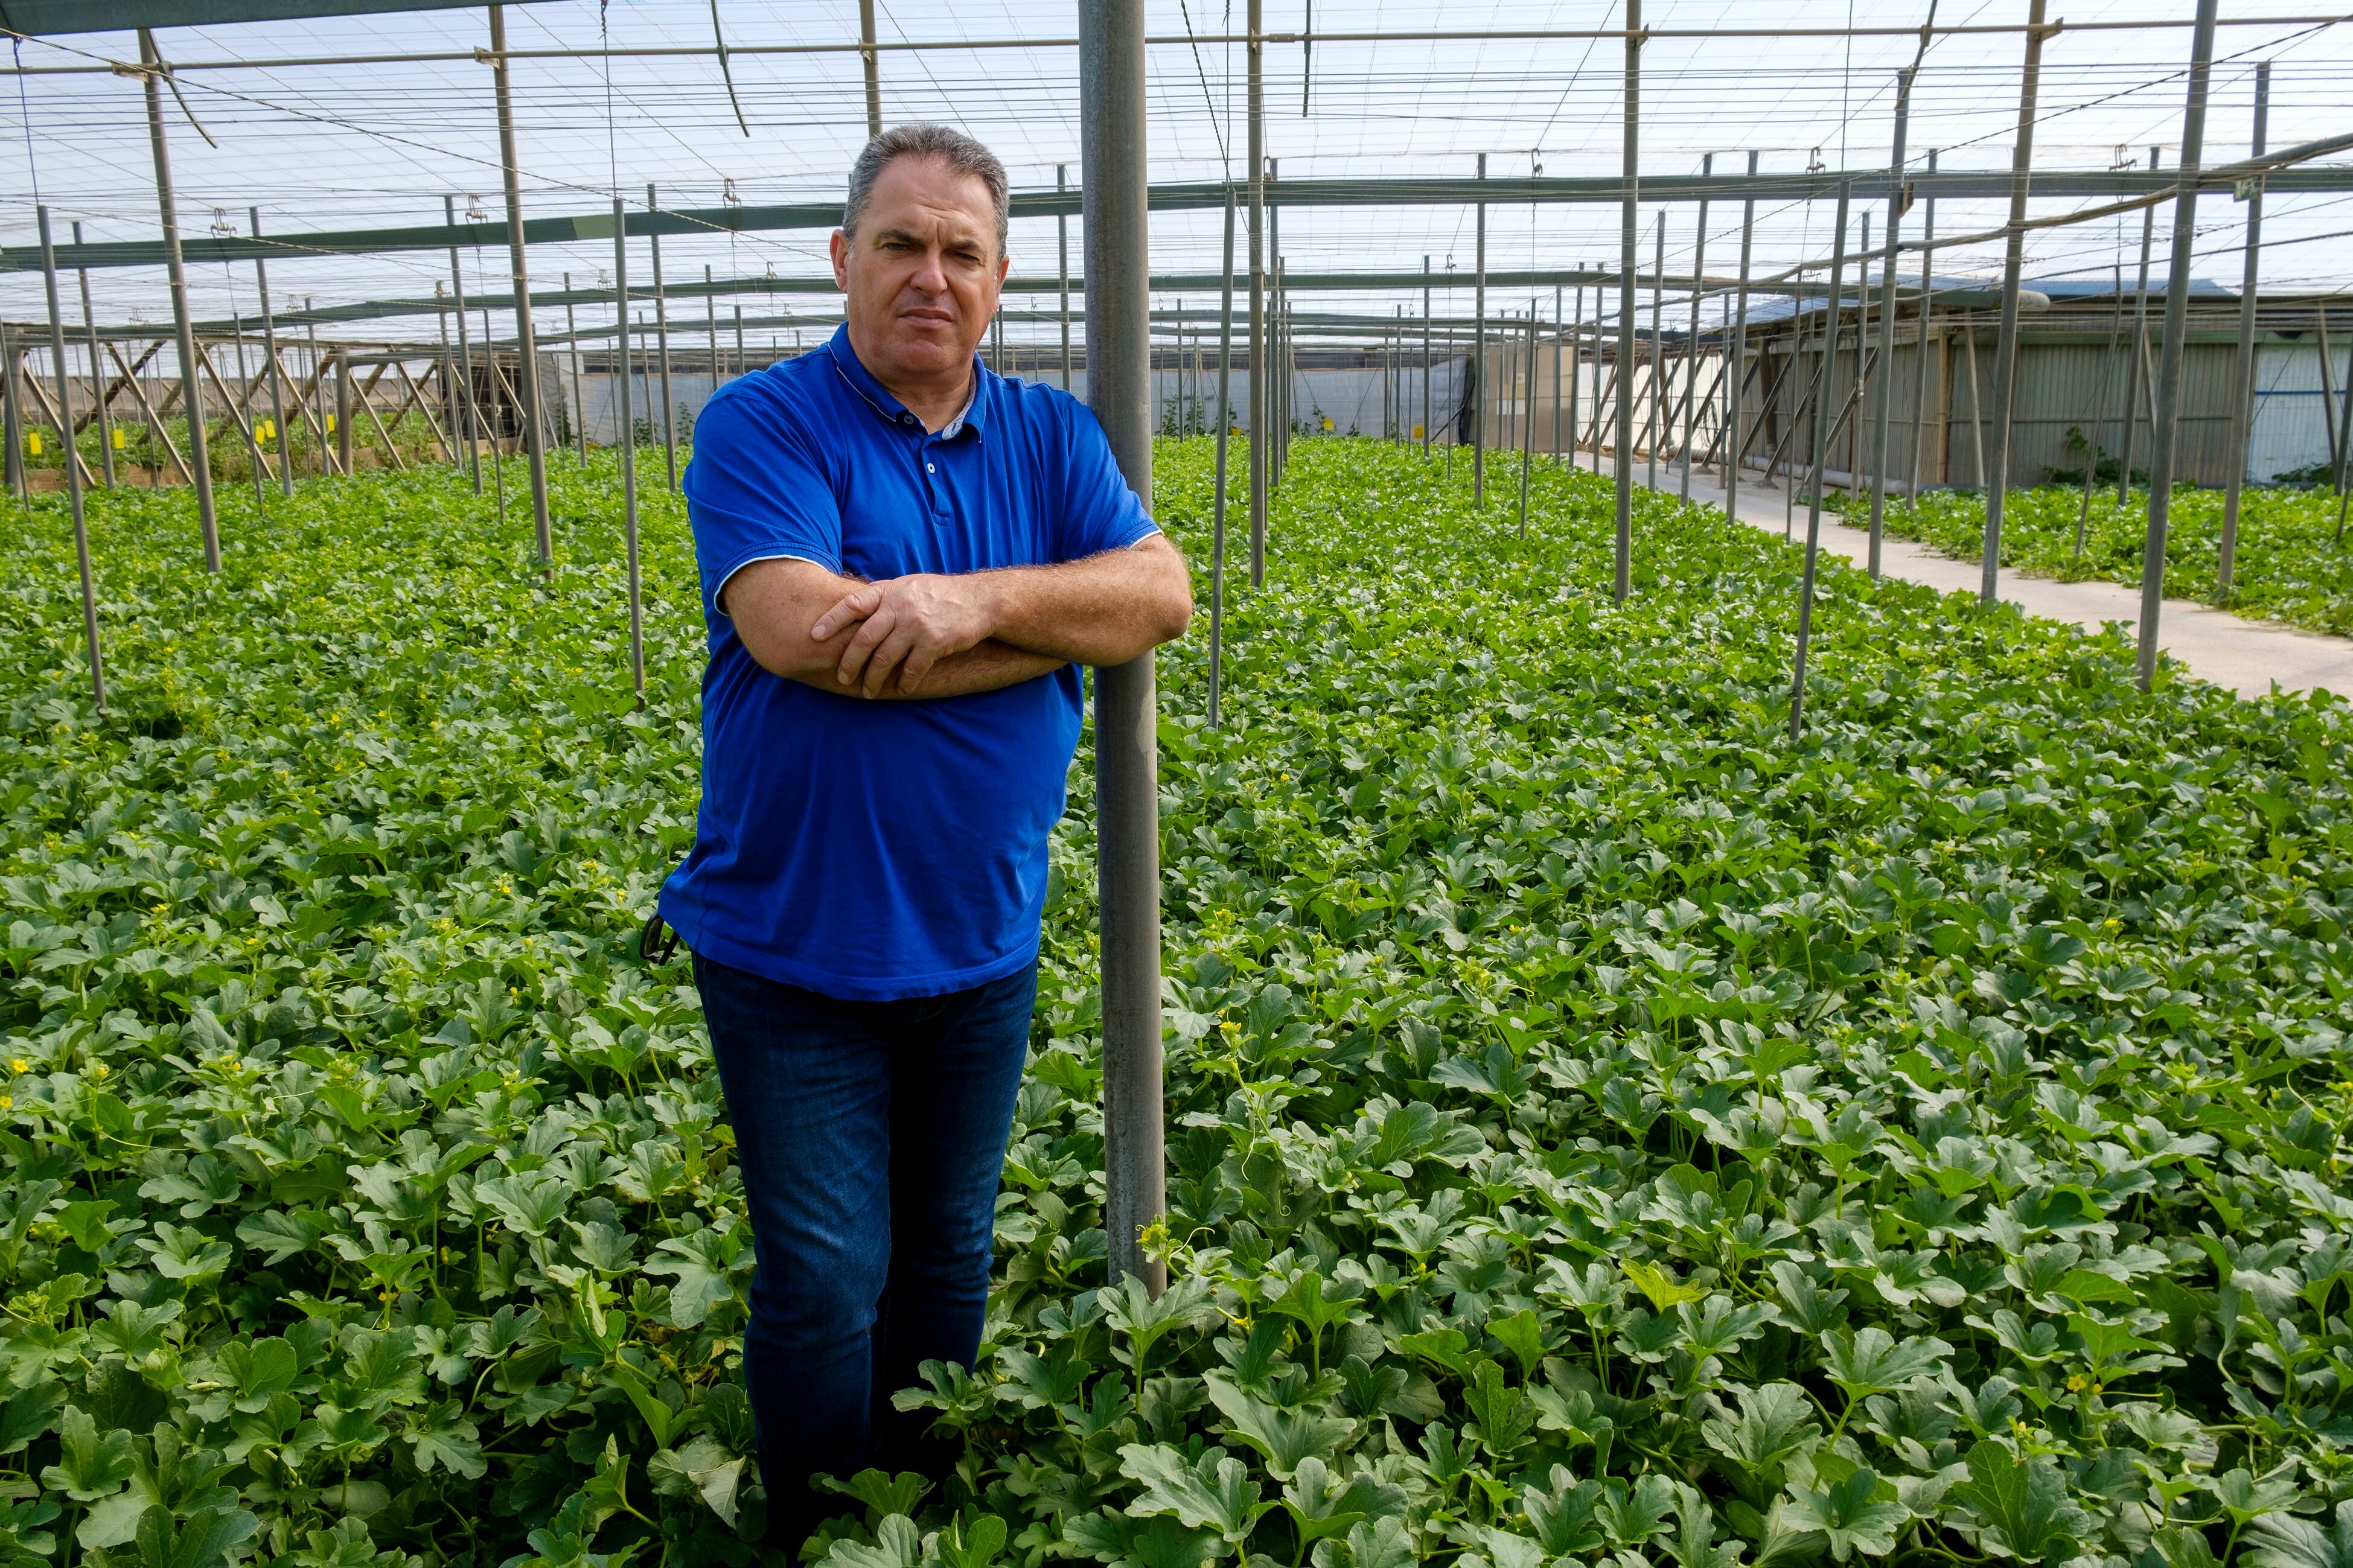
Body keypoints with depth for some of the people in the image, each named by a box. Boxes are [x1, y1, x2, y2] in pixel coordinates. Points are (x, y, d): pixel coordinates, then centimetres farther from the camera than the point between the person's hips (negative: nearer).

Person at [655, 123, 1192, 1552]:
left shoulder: (1052, 434, 6)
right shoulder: (760, 425, -8)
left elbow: (1162, 593, -7)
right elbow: (798, 630, -25)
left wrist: (978, 598, -24)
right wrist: (1059, 628, -17)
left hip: (982, 941, 4)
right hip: (795, 945, -4)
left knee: (949, 1262, 20)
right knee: (824, 1283, 6)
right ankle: (817, 1538, 31)